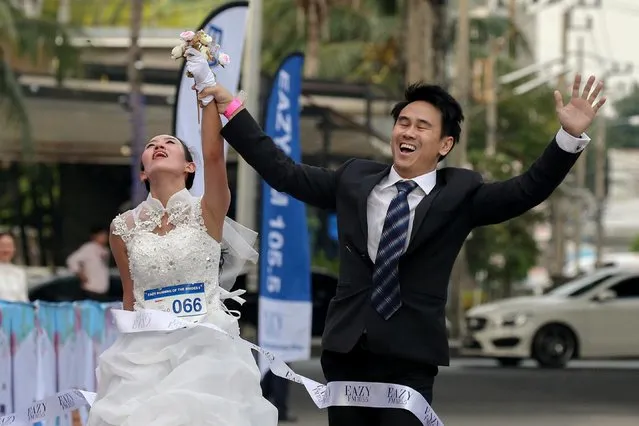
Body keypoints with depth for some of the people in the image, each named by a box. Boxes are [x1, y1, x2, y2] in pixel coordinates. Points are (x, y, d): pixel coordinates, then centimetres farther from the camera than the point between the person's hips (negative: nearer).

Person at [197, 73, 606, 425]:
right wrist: (232, 110, 9)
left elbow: (527, 191, -10)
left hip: (410, 356, -3)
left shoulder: (460, 193, 2)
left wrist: (570, 137, -24)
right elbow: (283, 172, 13)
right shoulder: (355, 179, 10)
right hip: (346, 348, 3)